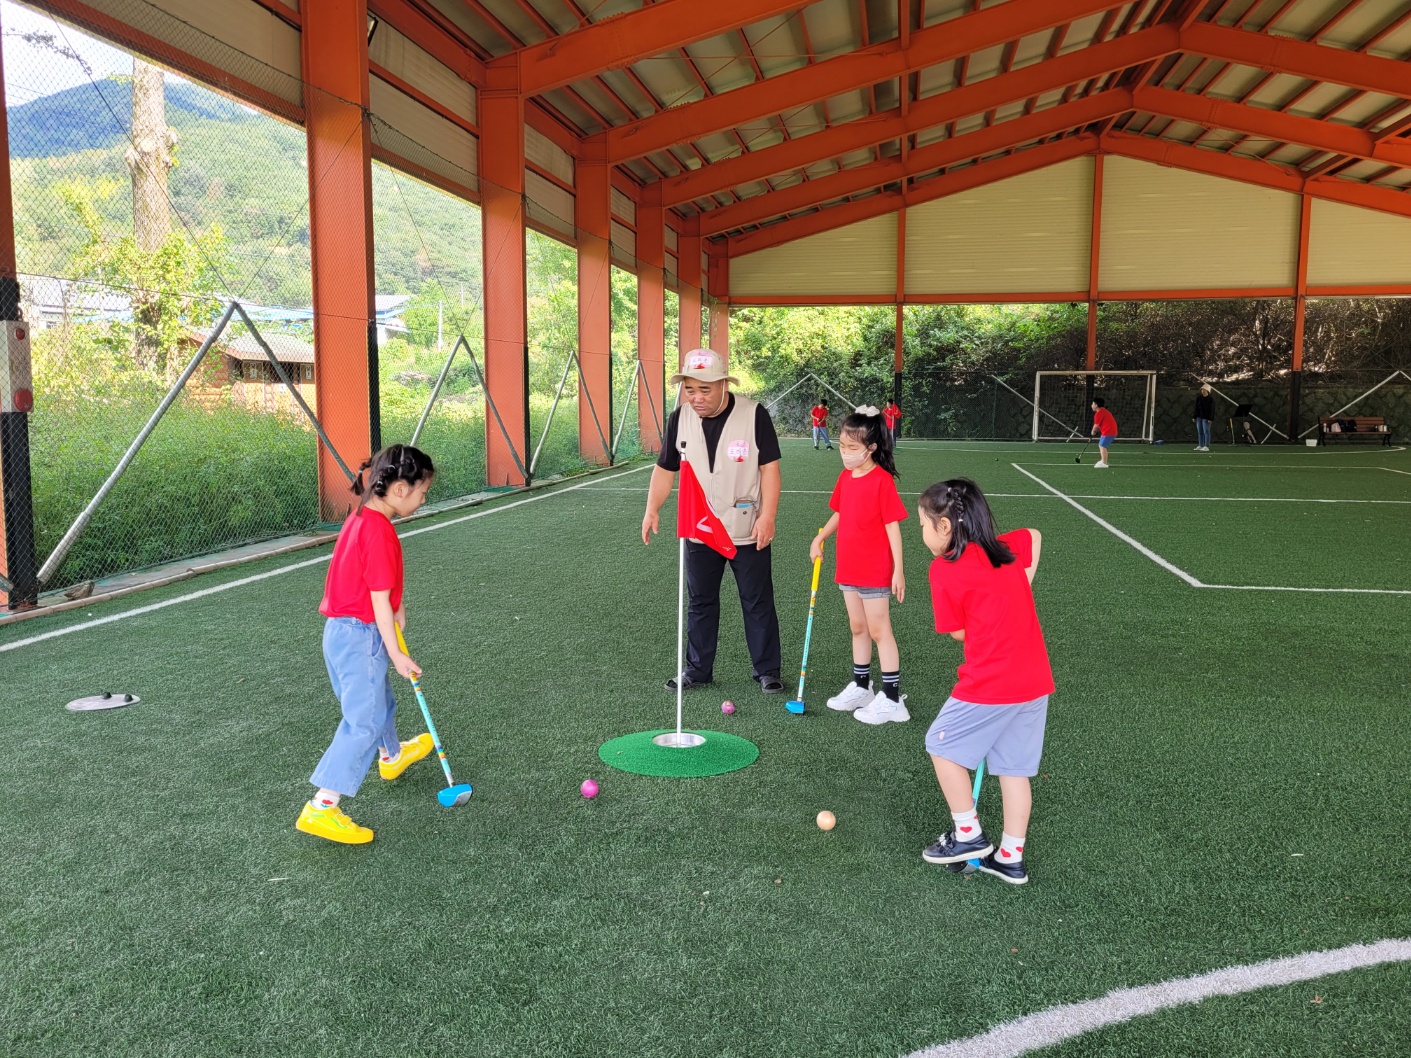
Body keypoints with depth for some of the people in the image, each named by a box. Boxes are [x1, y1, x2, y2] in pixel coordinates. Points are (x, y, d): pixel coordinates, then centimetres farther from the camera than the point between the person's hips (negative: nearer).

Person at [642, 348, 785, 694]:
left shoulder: (754, 414, -13)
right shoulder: (680, 418, -2)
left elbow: (769, 467, -11)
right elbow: (666, 468, 6)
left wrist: (767, 515, -17)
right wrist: (652, 508, -6)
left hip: (748, 531, -3)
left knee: (758, 602, 7)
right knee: (700, 601, 13)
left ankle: (767, 670, 20)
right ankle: (698, 669, 26)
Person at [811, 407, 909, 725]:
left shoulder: (882, 480, -17)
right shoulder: (845, 476, 5)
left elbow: (893, 526, -16)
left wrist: (898, 571, -16)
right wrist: (820, 537, 7)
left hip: (875, 571, -7)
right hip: (848, 568, 7)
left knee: (879, 631, -1)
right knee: (858, 628, 17)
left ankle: (891, 700, 7)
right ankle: (861, 688, 31)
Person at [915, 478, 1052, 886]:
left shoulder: (945, 569, -11)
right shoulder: (1006, 548, 8)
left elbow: (958, 632, -3)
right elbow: (1036, 535, 30)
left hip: (989, 685, -7)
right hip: (1036, 681, 7)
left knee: (942, 745, 13)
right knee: (1015, 767, 15)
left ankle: (968, 834, 20)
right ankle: (1010, 858, 23)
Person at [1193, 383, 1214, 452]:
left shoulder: (1211, 399, -6)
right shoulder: (1198, 398, 9)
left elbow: (1212, 410, -9)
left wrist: (1210, 419, -15)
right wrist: (1194, 417, 6)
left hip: (1206, 418, -6)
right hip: (1199, 417, 6)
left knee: (1206, 432, -5)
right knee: (1200, 432, 9)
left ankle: (1206, 446, -3)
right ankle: (1200, 445, 15)